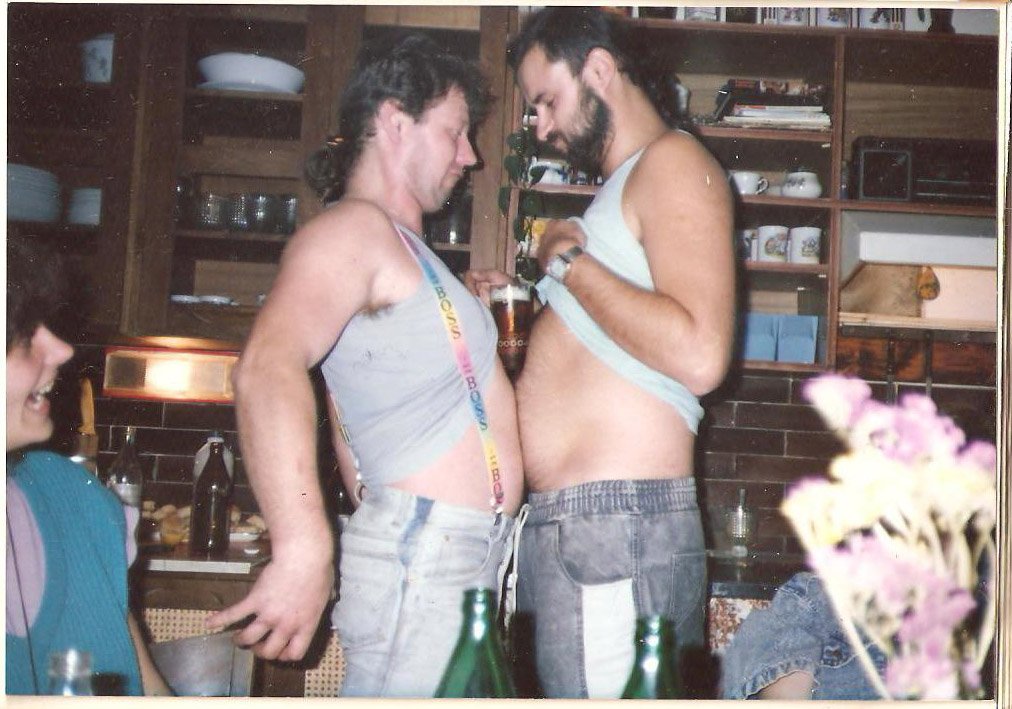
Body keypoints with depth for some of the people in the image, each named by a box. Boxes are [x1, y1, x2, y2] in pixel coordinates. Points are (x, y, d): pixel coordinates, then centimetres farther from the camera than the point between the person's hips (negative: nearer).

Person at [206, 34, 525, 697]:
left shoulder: (405, 251, 23)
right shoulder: (354, 227, -10)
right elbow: (269, 365, -29)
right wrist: (305, 549, -37)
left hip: (468, 560, 10)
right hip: (421, 560, -10)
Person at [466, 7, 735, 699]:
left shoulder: (674, 160, -5)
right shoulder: (624, 183, 25)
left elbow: (698, 355, -21)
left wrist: (569, 262, -11)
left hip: (617, 533, -10)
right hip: (560, 529, 10)